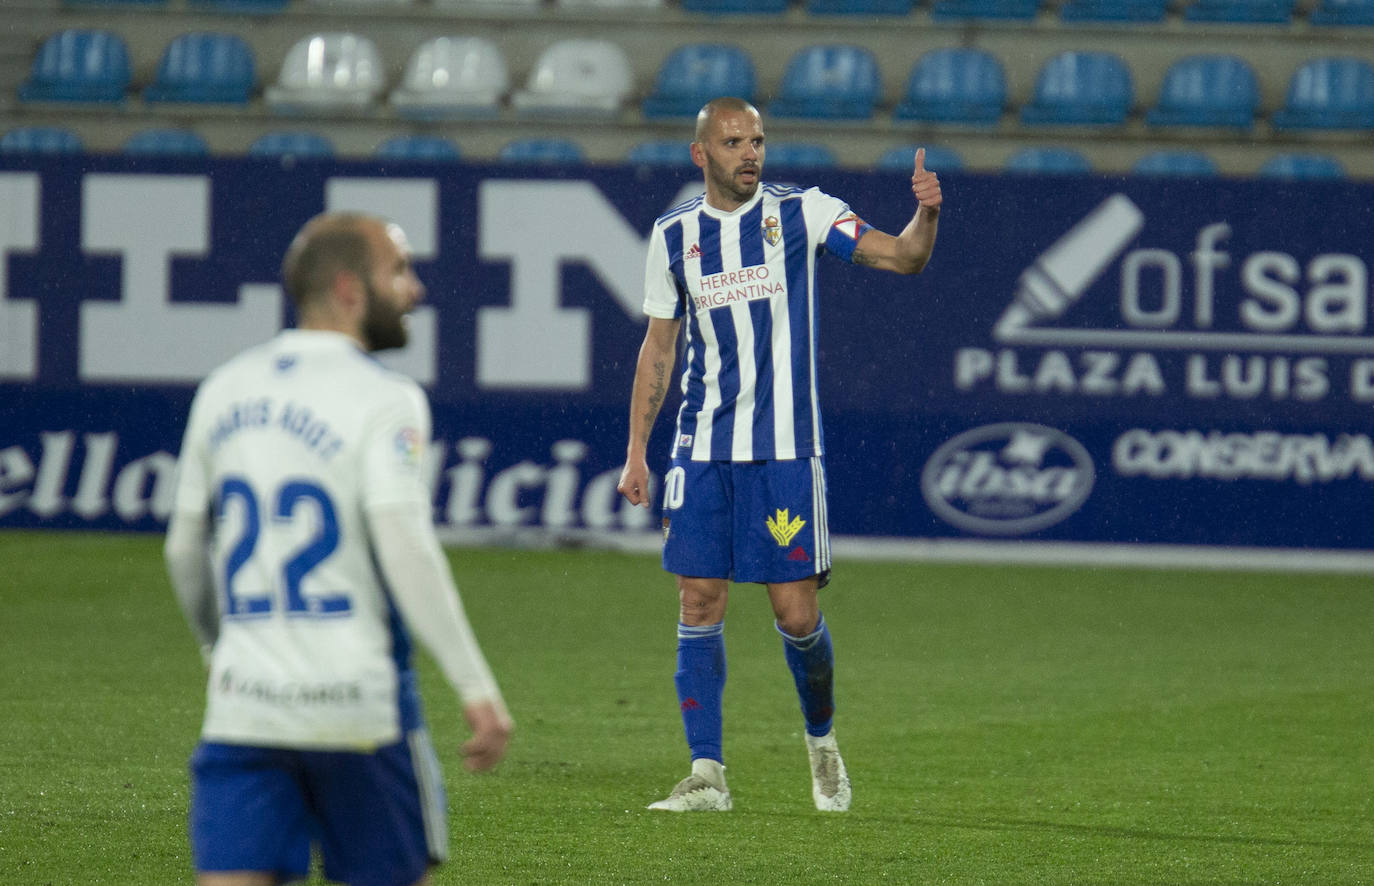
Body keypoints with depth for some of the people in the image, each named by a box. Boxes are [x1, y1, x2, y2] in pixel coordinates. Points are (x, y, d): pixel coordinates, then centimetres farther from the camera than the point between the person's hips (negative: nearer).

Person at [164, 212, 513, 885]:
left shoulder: (224, 392, 10)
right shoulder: (382, 400, -8)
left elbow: (184, 551, 17)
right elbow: (405, 550, -18)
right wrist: (476, 687, -17)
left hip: (241, 704, 4)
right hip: (360, 703, -4)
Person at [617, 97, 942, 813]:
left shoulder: (801, 213, 0)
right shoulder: (673, 236, 7)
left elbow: (902, 258, -7)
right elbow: (658, 348, 14)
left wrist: (926, 216, -28)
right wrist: (637, 450, 10)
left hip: (784, 451, -2)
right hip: (702, 452, 2)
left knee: (797, 614, -3)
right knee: (699, 606, -3)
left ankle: (821, 738, 23)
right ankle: (707, 774, 1)